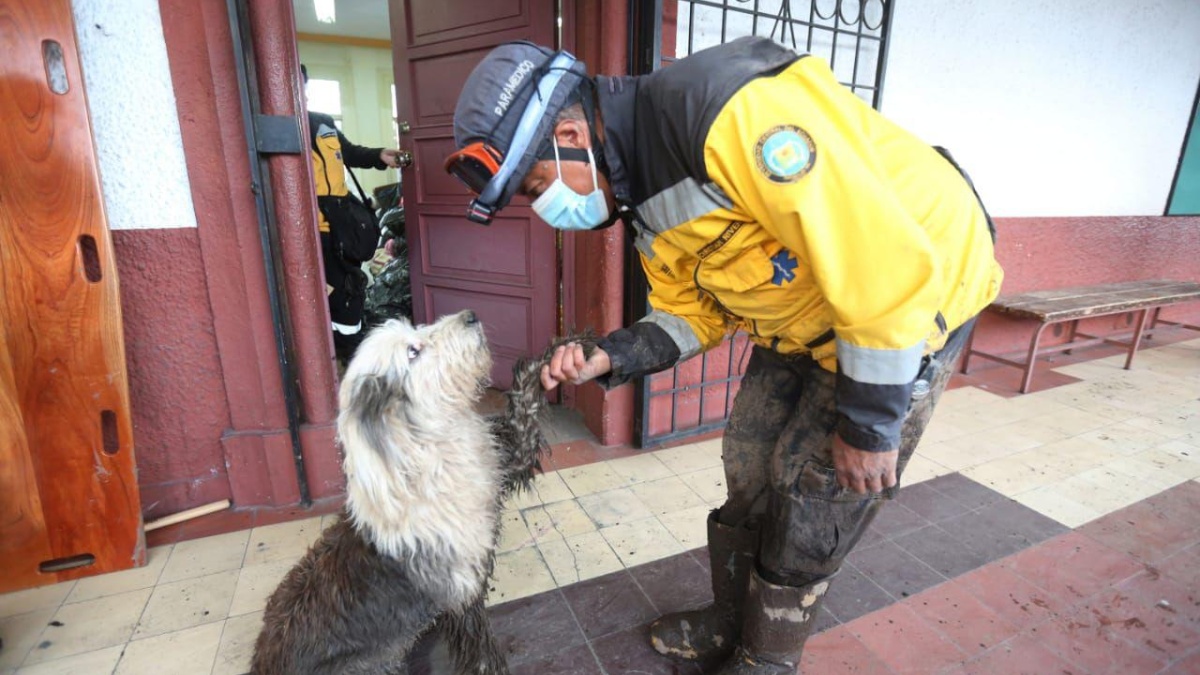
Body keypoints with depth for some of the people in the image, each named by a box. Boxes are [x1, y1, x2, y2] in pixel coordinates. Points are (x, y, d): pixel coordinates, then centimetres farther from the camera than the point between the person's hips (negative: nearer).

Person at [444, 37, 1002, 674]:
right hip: (798, 314, 8)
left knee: (812, 488, -2)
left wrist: (869, 426, -21)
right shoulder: (641, 194, -2)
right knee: (749, 466, 10)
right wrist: (609, 357, -13)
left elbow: (887, 258, -31)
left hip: (913, 288, -7)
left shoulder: (729, 109, -32)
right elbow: (694, 312, 4)